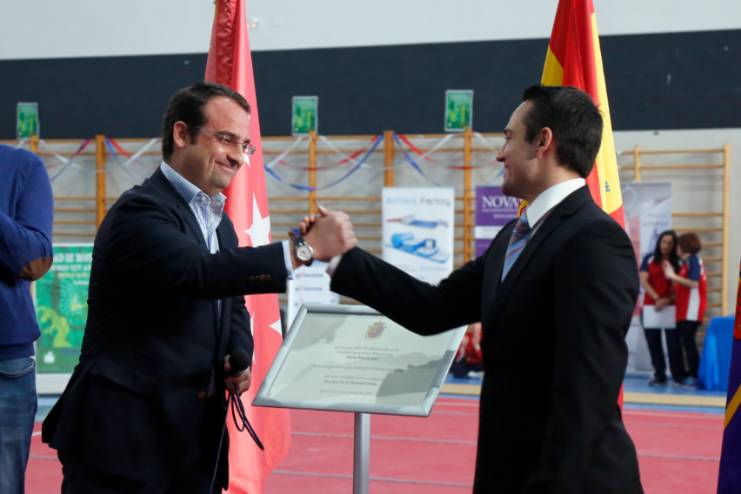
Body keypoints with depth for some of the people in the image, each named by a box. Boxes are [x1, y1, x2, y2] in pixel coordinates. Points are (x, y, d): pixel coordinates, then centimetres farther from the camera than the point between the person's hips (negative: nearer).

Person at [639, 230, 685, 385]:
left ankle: (679, 376, 0)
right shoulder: (649, 259, 6)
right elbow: (643, 281, -1)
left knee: (674, 343, -3)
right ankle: (659, 376, 8)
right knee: (653, 343, 2)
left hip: (671, 307, -1)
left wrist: (667, 300, -15)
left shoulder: (677, 262, 6)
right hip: (651, 306, 1)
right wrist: (657, 298, -12)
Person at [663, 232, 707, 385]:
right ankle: (690, 374, 15)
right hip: (683, 310, 10)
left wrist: (673, 276, -19)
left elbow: (693, 283, -21)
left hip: (691, 310, -10)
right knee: (685, 341, 10)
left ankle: (694, 376, -7)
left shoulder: (693, 260, -9)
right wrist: (671, 273, 10)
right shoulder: (686, 262, 18)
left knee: (688, 341, -10)